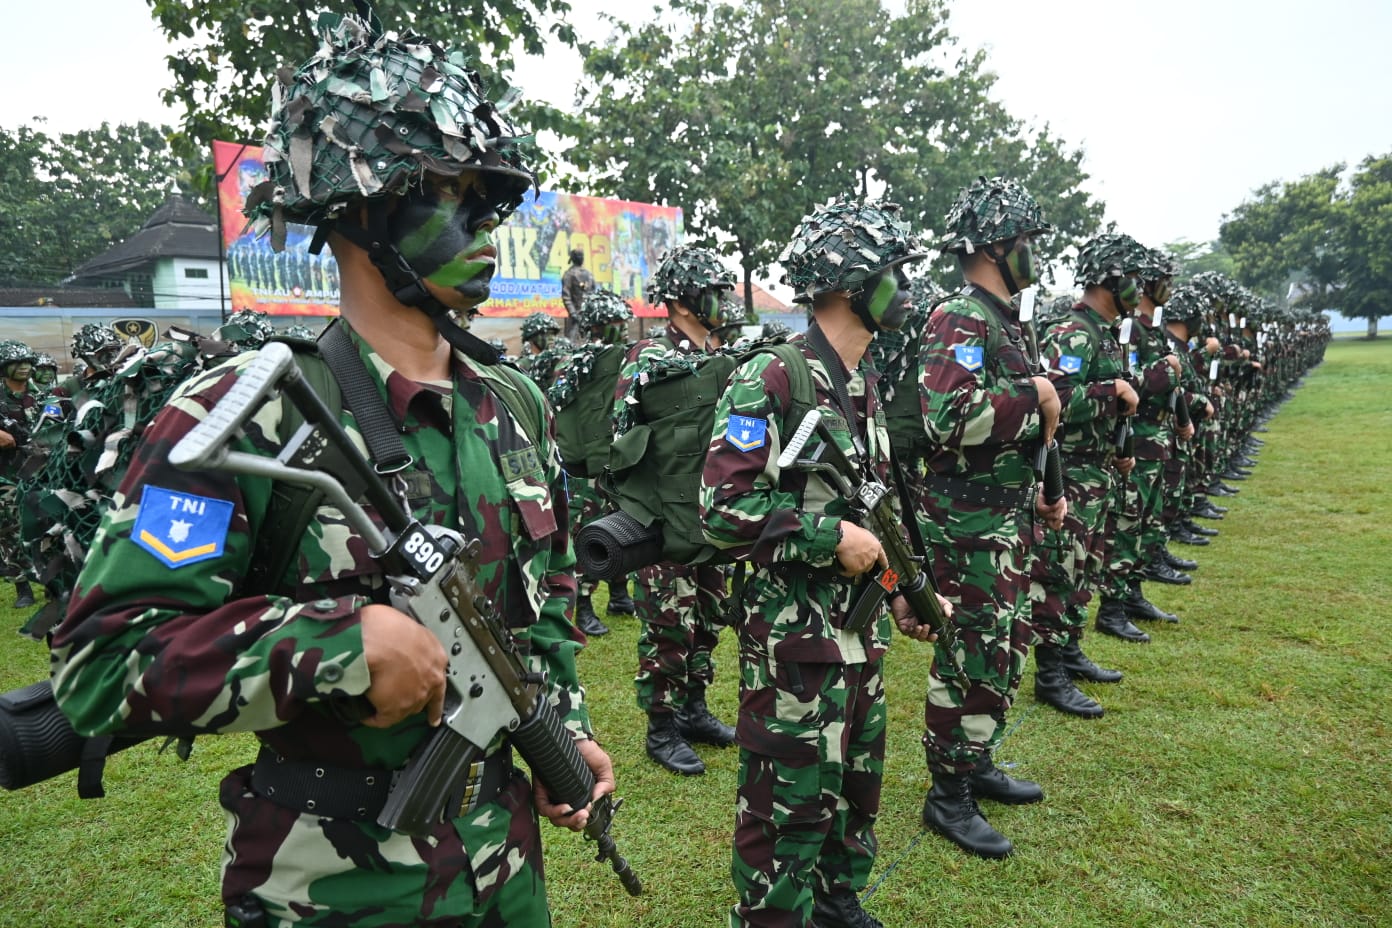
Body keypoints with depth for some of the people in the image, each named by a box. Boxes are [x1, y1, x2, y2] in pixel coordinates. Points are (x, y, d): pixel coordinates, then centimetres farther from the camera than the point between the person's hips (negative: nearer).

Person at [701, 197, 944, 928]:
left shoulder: (862, 385, 11)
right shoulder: (769, 381, -17)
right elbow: (723, 507, -22)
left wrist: (903, 587, 16)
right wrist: (830, 537, -20)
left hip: (862, 630, 9)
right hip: (794, 635, -8)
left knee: (856, 786, 22)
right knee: (788, 806, 4)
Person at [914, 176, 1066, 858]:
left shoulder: (1000, 320, 14)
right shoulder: (959, 321, -18)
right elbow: (949, 418, -33)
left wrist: (1037, 488, 18)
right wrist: (1034, 398, -21)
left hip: (1006, 518, 10)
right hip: (968, 524, -10)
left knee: (1005, 651, 19)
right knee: (972, 662, 0)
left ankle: (977, 765, 36)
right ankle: (948, 797, 15)